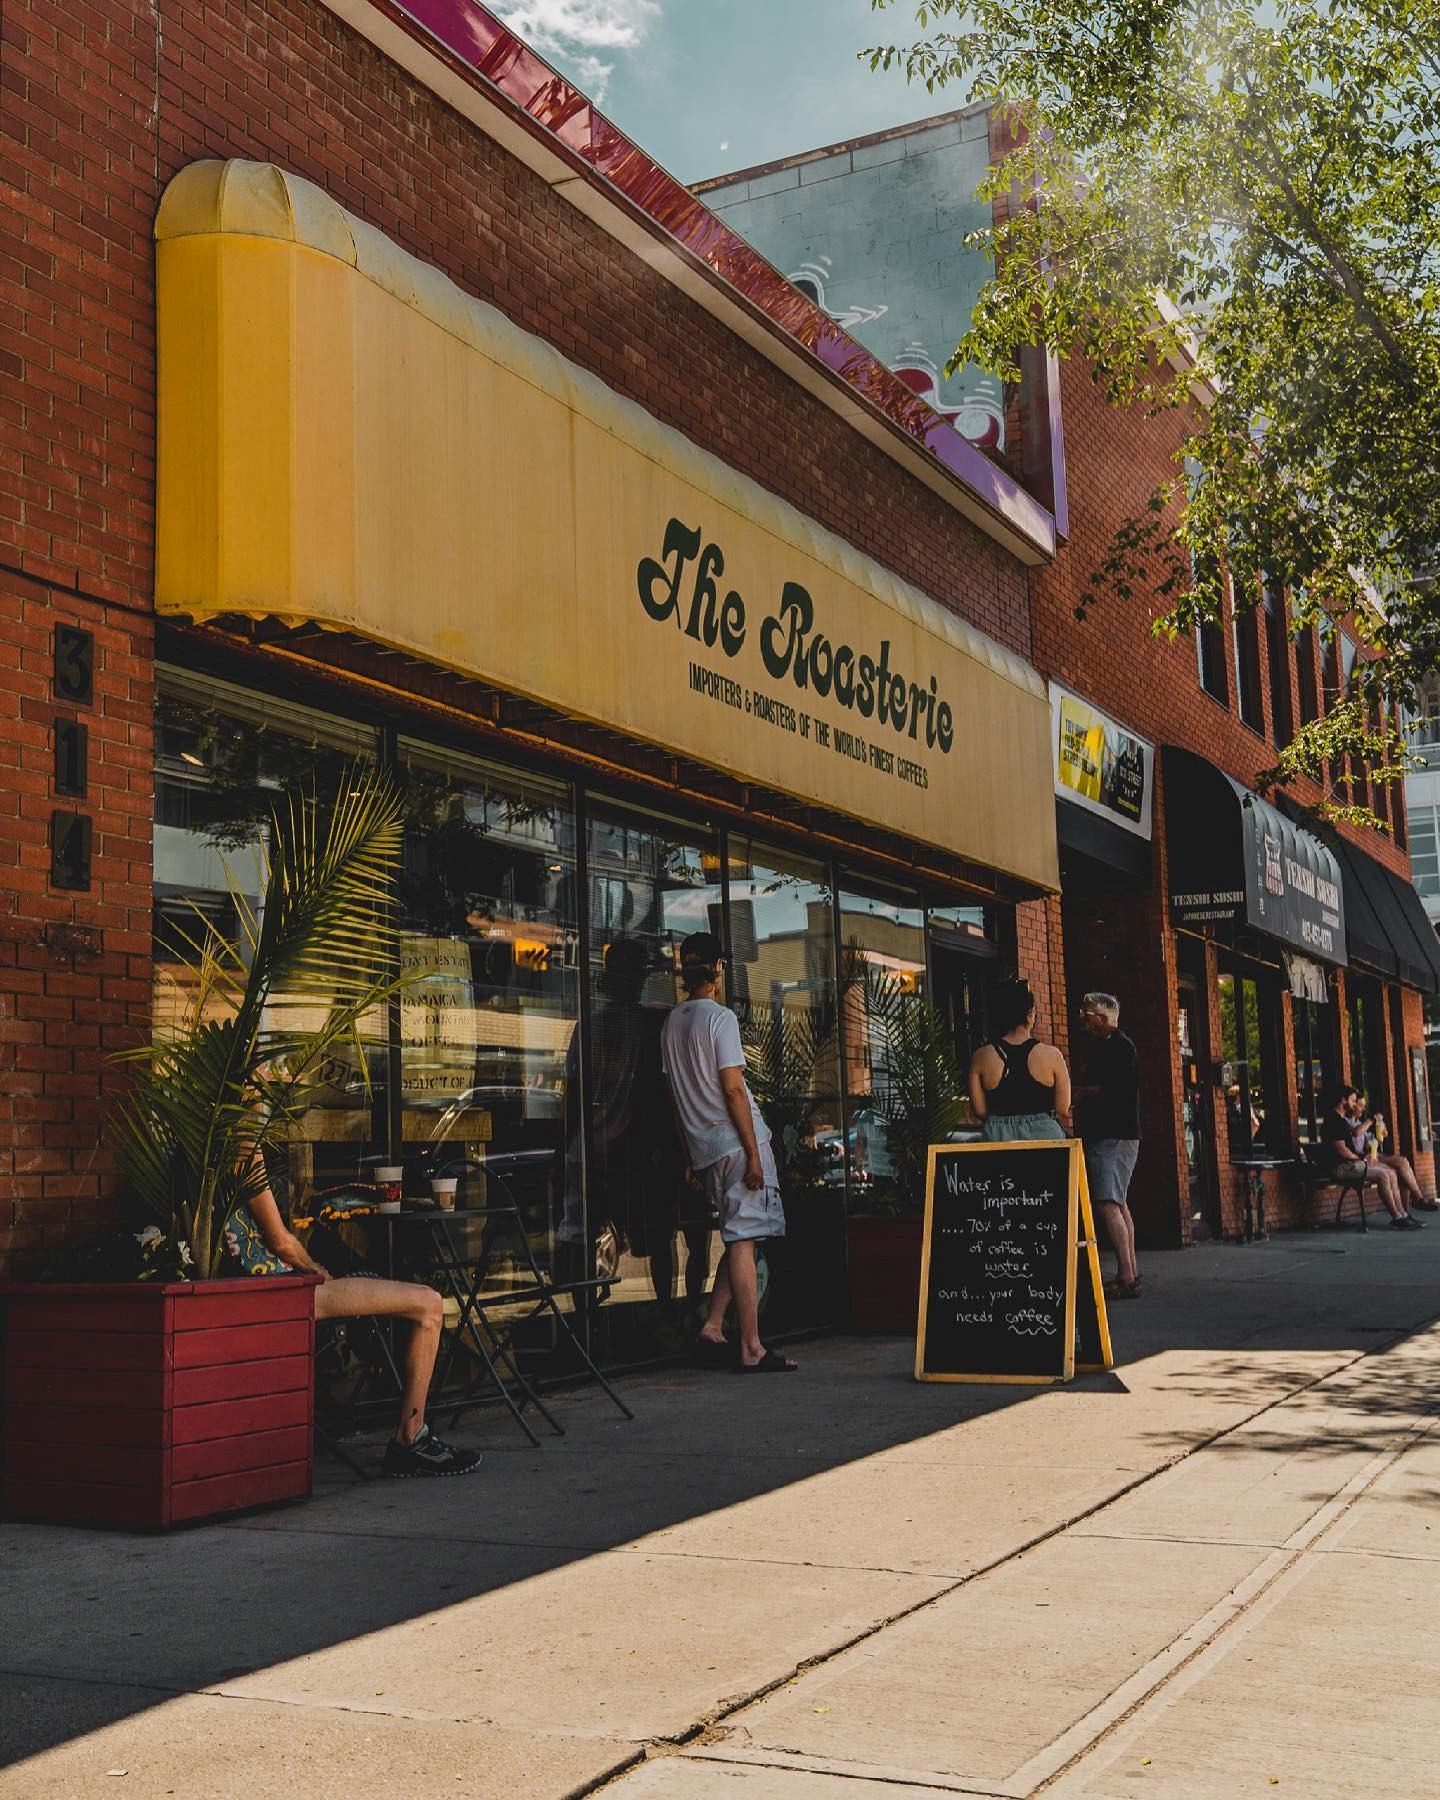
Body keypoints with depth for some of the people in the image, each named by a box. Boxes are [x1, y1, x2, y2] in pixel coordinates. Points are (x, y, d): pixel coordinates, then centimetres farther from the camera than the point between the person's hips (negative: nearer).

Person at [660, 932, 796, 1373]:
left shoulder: (671, 1023, 14)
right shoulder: (720, 1018, -9)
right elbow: (733, 1089, -14)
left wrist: (690, 1156, 21)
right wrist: (753, 1152, -13)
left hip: (703, 1148, 8)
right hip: (735, 1139, -8)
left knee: (740, 1236, 16)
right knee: (743, 1240, -7)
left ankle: (713, 1324, 8)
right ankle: (751, 1349, -7)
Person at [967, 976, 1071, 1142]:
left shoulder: (980, 1057, -2)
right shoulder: (1051, 1055, -6)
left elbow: (980, 1111, 0)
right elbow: (1062, 1109, -3)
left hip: (997, 1137, 2)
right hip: (1043, 1133, -2)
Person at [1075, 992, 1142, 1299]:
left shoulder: (1120, 1045, -12)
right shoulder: (1105, 1047, 19)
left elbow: (1108, 1091, -20)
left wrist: (1074, 1091, -11)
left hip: (1114, 1136, -11)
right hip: (1104, 1135, 11)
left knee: (1107, 1204, -17)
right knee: (1118, 1204, 13)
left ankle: (1126, 1278, -21)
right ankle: (1131, 1273, 19)